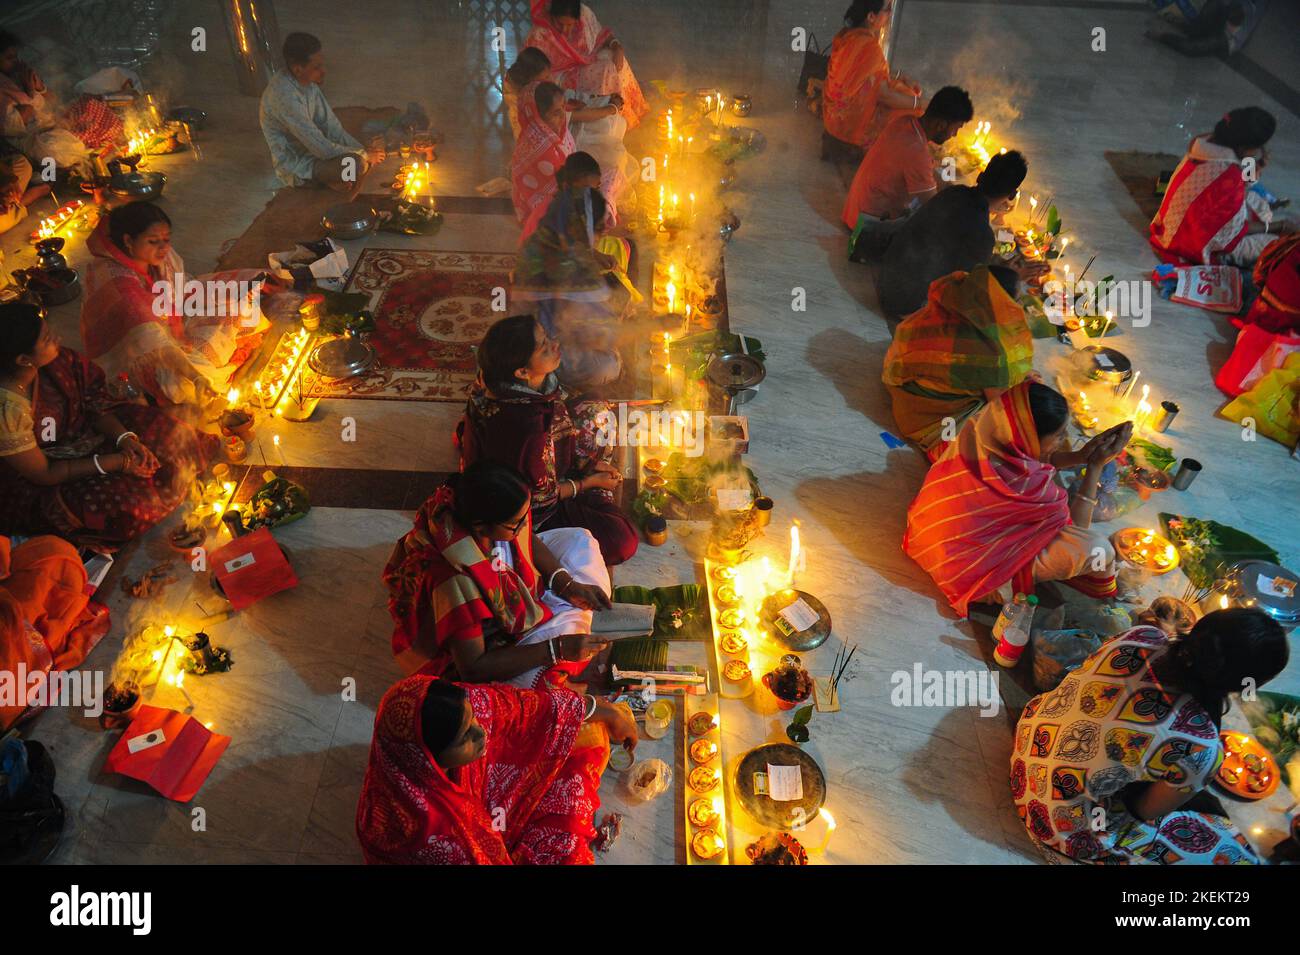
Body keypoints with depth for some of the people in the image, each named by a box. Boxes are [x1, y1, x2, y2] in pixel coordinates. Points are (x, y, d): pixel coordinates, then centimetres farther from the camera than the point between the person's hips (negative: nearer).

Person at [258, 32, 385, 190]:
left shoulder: (308, 81, -6)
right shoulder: (284, 95, -33)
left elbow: (330, 125, 0)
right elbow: (322, 149, -31)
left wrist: (363, 150, -11)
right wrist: (364, 155, -19)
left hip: (311, 148, 9)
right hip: (295, 164, -9)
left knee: (377, 147, 6)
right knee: (357, 164, -31)